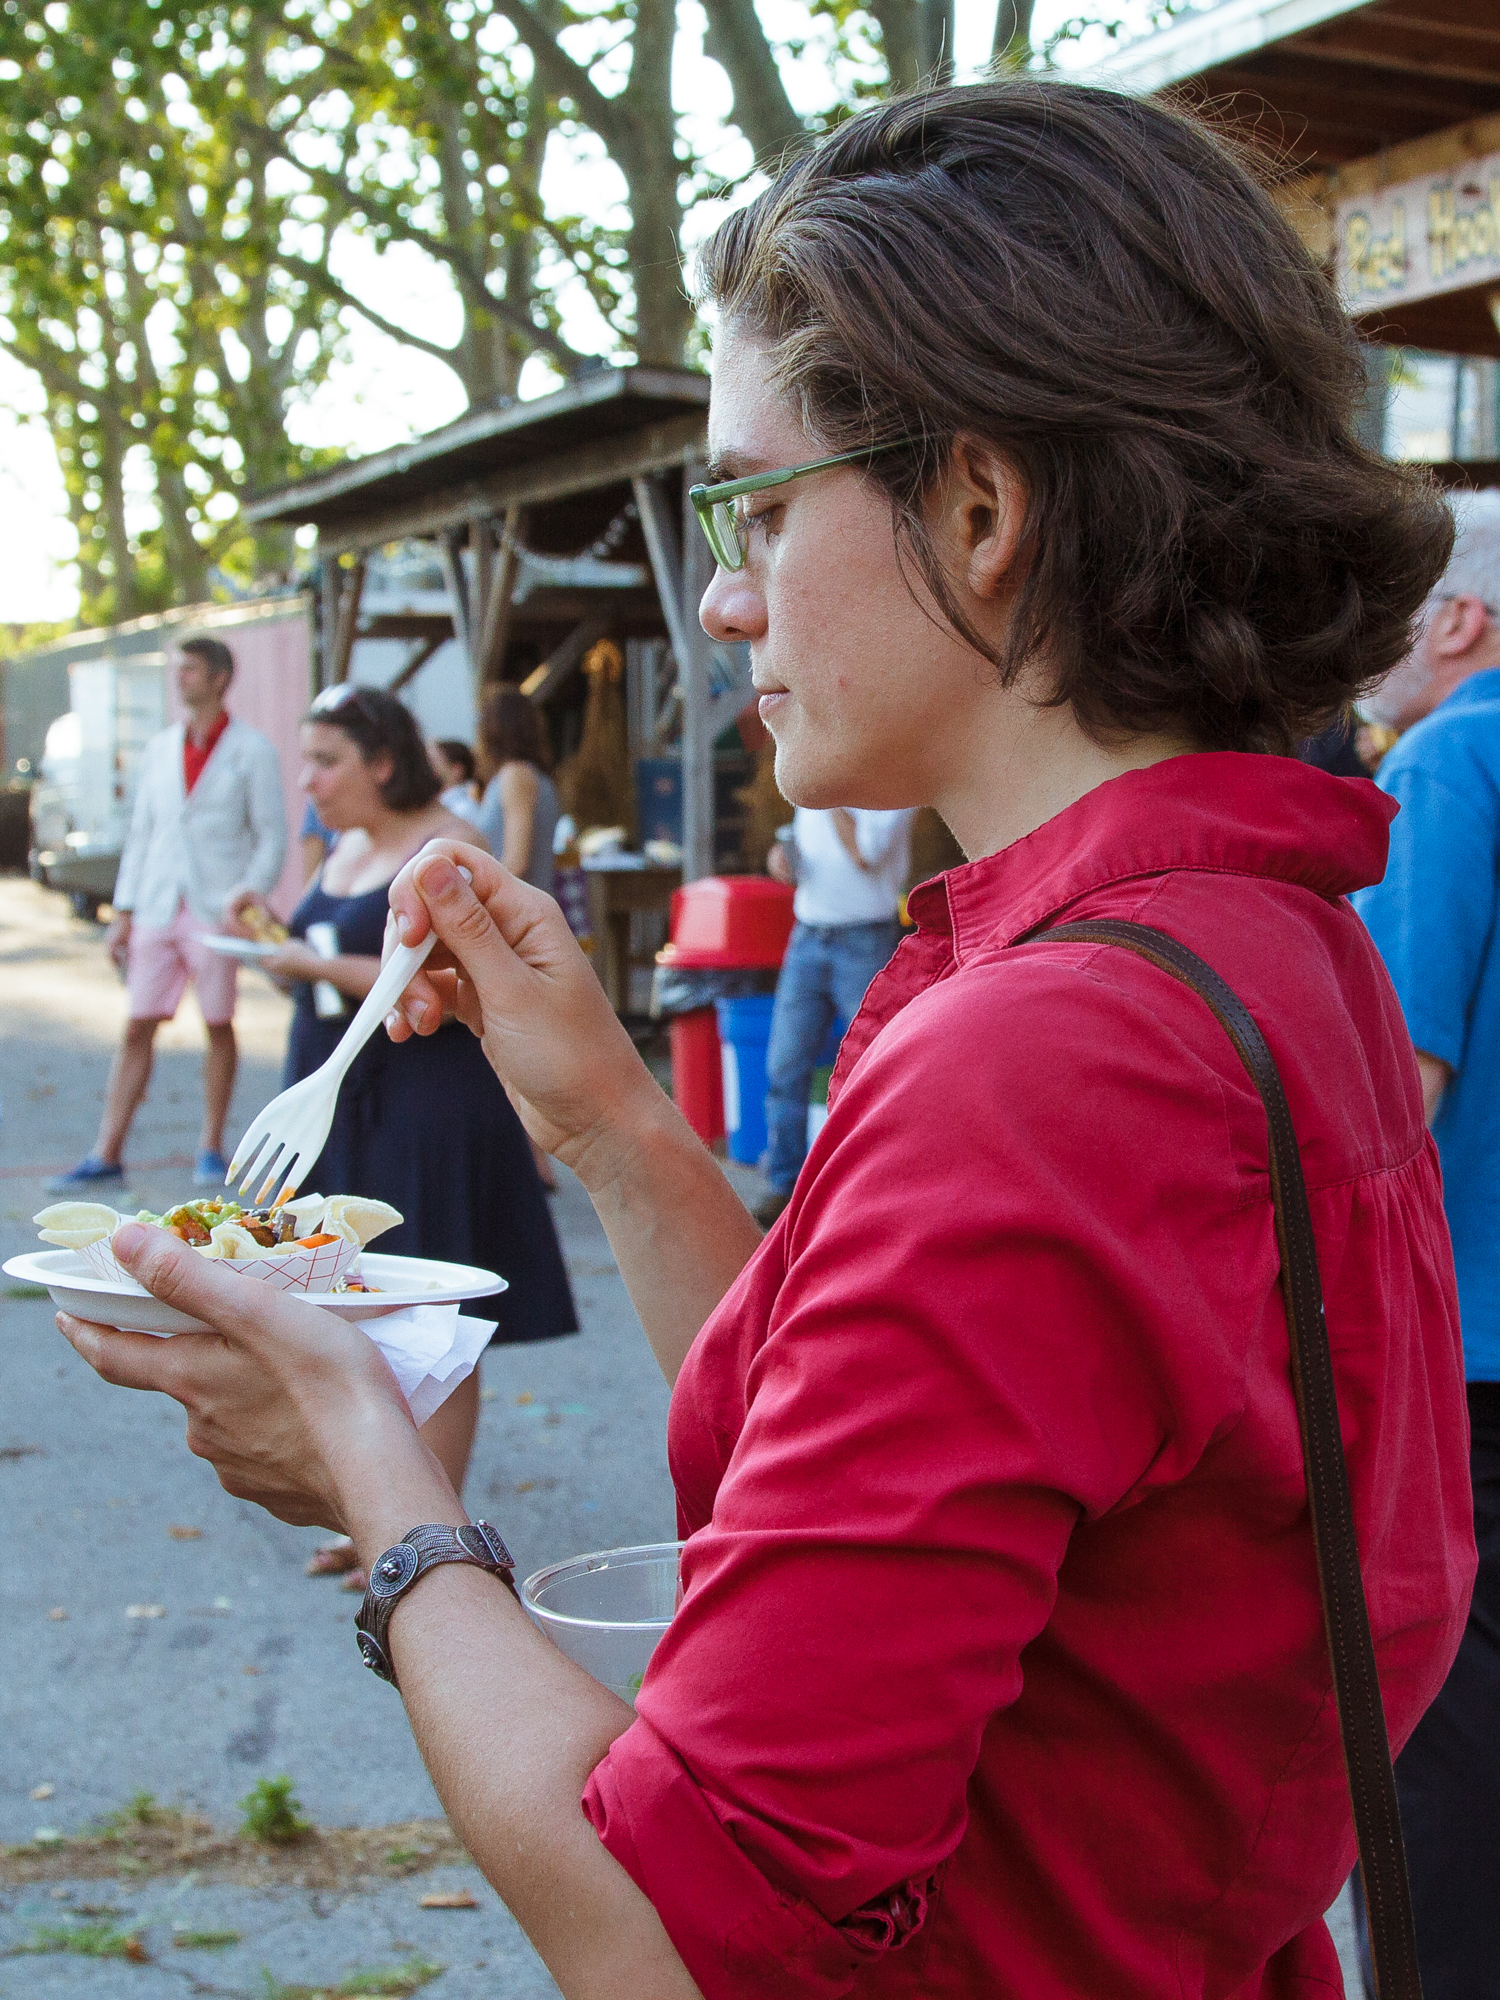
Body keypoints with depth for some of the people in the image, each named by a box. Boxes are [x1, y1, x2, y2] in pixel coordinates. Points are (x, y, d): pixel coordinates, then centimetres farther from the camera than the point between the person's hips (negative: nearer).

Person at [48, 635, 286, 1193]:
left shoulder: (252, 750, -2)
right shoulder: (159, 748, 12)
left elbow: (272, 837, -3)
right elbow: (141, 832, 15)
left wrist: (249, 898, -16)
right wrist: (124, 911, 10)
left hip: (216, 911, -4)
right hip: (158, 910, 4)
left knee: (218, 1026, 4)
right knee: (137, 1028, 2)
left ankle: (211, 1148, 16)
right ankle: (106, 1157, 3)